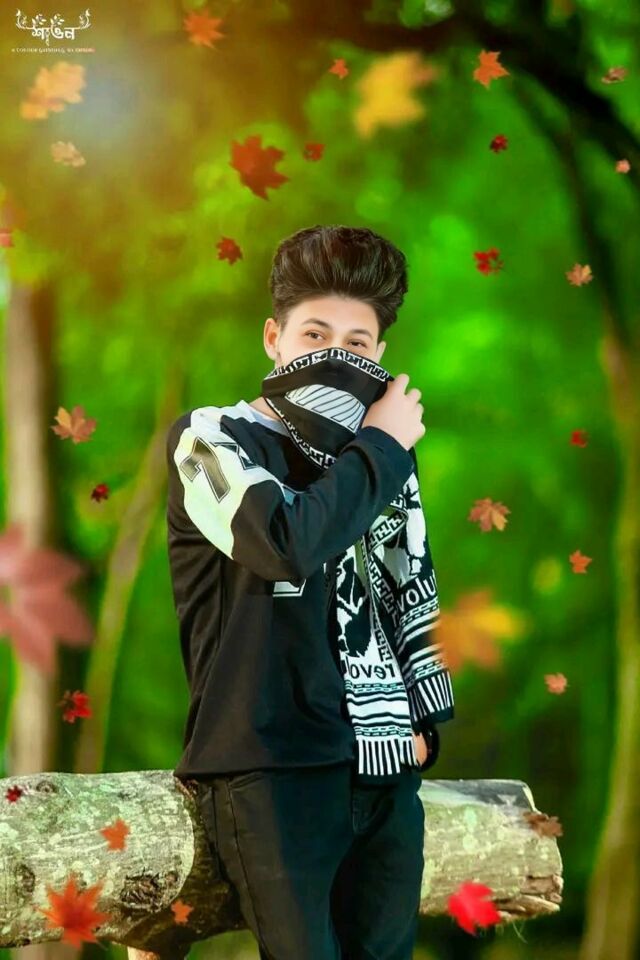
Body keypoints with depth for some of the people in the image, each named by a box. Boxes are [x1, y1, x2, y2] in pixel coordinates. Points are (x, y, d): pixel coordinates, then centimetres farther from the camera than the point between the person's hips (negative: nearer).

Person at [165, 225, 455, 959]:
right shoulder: (210, 438, 0)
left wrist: (427, 720, 12)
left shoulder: (382, 459, 17)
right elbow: (287, 539, -20)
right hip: (273, 764, -6)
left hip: (385, 767, 6)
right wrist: (382, 446, -7)